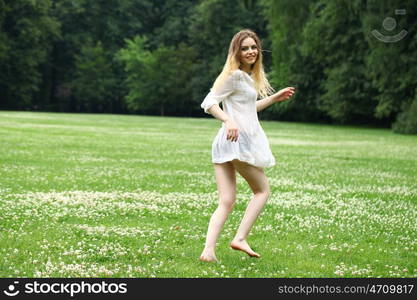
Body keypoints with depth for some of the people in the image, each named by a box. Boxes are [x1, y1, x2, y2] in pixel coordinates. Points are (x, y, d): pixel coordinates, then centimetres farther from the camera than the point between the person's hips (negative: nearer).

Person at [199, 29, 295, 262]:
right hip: (238, 140, -9)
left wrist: (274, 98, 33)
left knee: (226, 202, 3)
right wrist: (228, 121, -31)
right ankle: (240, 238, 0)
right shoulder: (235, 75, -8)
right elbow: (209, 103, -16)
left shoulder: (248, 77, 21)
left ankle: (209, 250, -8)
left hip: (225, 143, 9)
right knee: (263, 190, 7)